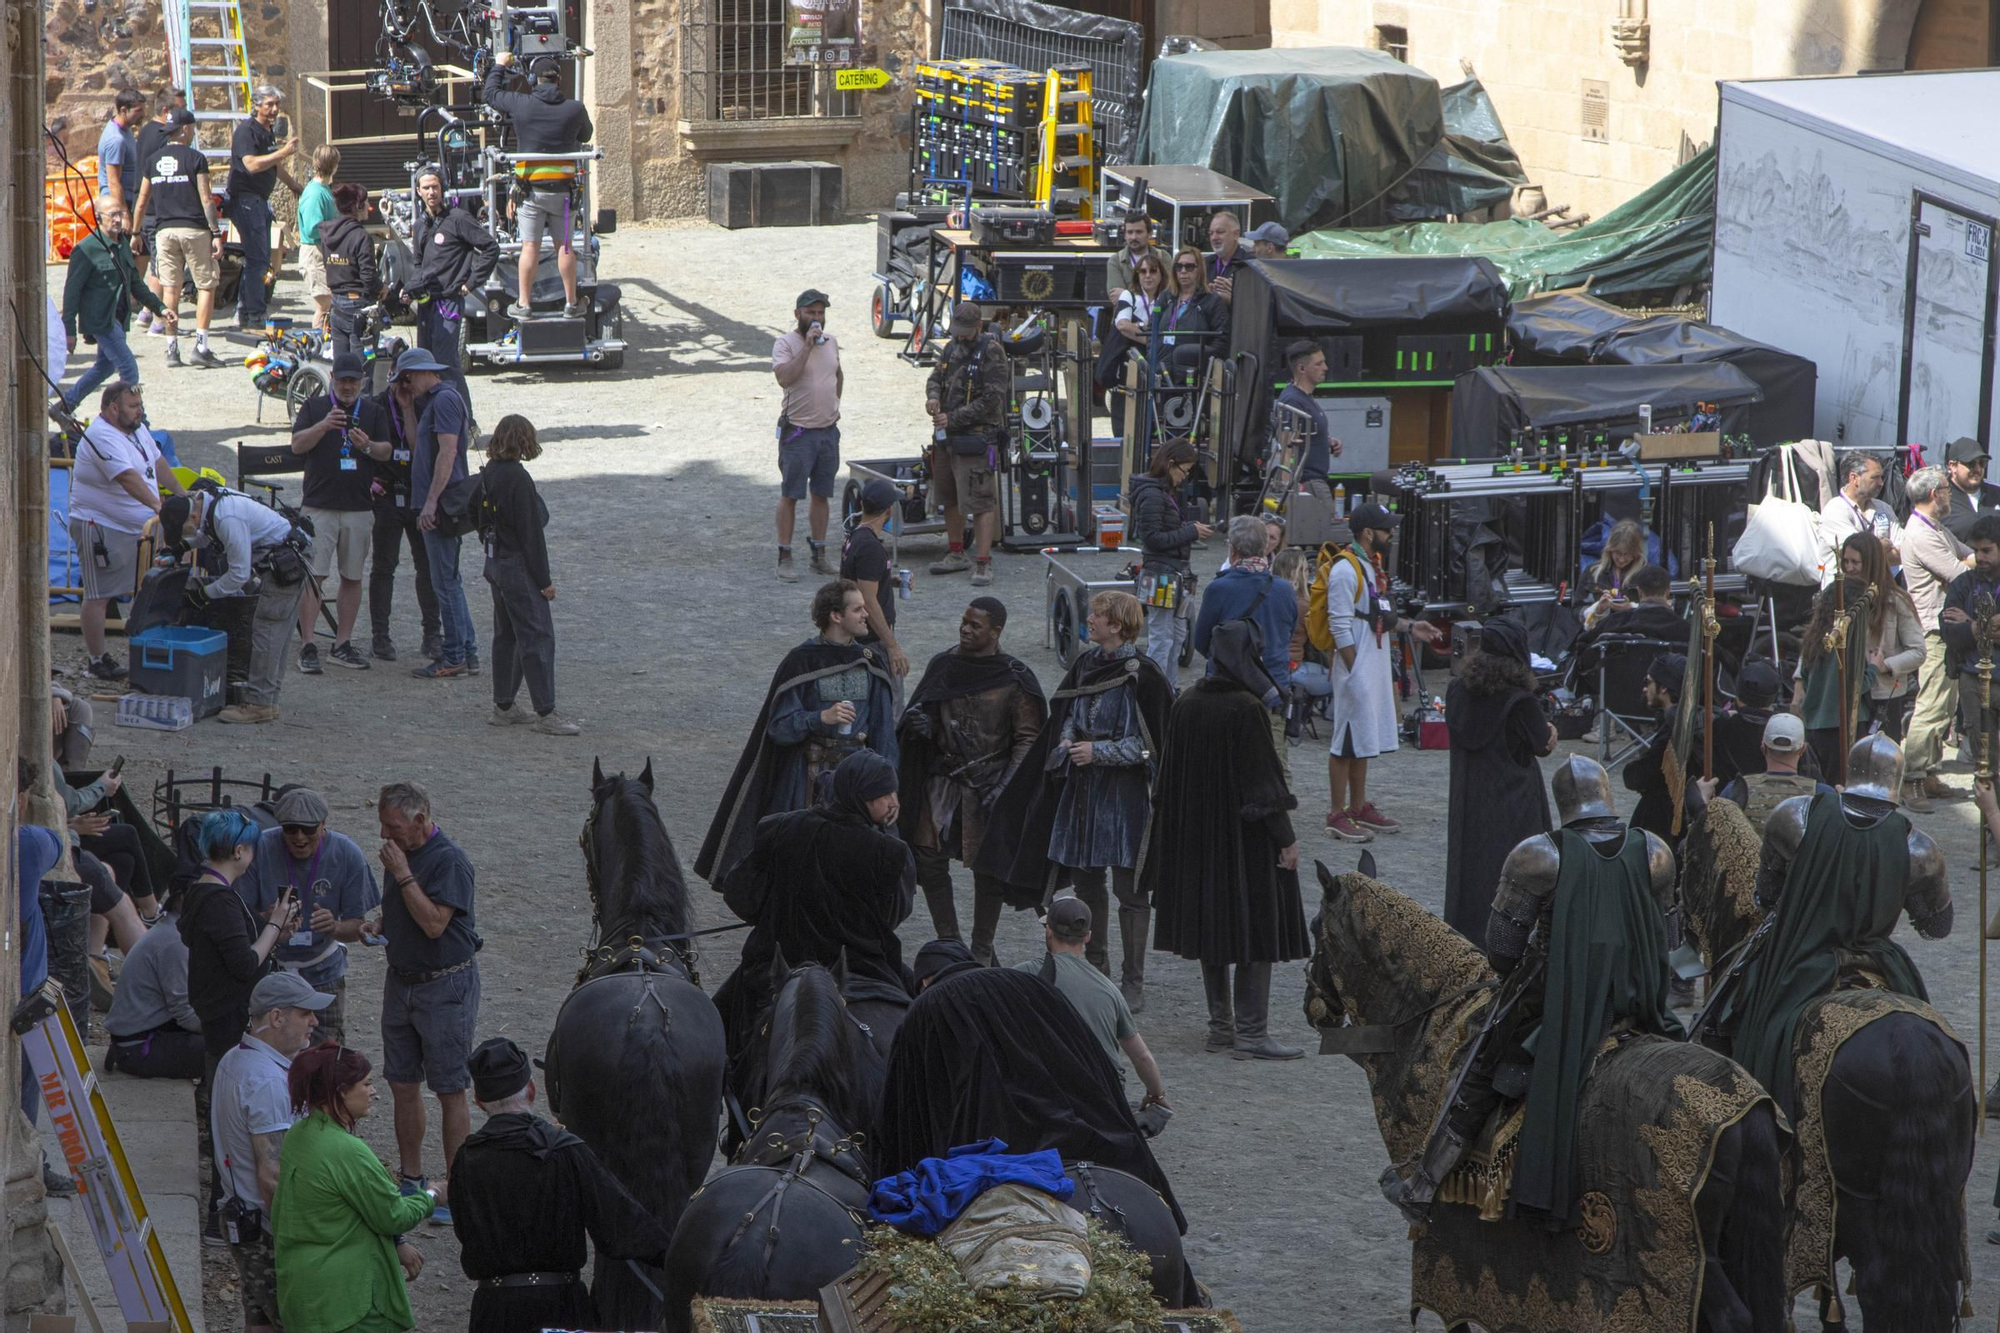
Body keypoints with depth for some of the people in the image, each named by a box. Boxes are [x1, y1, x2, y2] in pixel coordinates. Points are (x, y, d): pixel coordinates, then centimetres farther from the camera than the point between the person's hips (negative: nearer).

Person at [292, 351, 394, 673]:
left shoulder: (373, 411, 12)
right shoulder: (314, 407, 6)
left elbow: (387, 452, 6)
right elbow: (297, 445, -5)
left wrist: (368, 446, -16)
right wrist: (324, 426, -21)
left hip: (359, 506, 3)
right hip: (319, 505, -3)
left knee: (353, 577, 6)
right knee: (312, 575, -9)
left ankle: (342, 644, 14)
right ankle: (307, 645, -9)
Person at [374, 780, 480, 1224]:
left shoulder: (450, 861, -17)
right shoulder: (399, 854, 9)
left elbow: (434, 922, -26)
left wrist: (403, 875, -23)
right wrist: (378, 928, 2)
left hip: (446, 985, -8)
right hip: (401, 982, 8)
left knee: (450, 1090, -3)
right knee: (403, 1084, 11)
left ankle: (457, 1188, 2)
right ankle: (410, 1179, 22)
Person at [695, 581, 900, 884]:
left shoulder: (870, 663, 8)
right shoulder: (802, 662, -6)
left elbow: (883, 726, 11)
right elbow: (779, 726, -7)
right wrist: (821, 719, -23)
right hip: (810, 776, -4)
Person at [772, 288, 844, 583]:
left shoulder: (830, 342, 10)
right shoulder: (786, 343, -9)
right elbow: (785, 378, -26)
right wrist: (807, 346, -25)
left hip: (828, 429, 6)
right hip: (798, 432, -6)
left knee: (821, 495, 11)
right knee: (790, 495, -3)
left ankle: (819, 555, 19)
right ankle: (784, 558, 0)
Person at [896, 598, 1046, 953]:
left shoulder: (1015, 679, -8)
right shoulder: (943, 666, 5)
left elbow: (1028, 738, -6)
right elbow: (919, 715, 17)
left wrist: (1004, 786, -15)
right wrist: (918, 723, -8)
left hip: (988, 786, -4)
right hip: (942, 782, 4)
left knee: (987, 869, 2)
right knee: (929, 861, -1)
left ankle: (982, 949, 16)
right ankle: (948, 943, 12)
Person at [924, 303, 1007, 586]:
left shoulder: (992, 353, -11)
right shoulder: (951, 349, 13)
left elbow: (990, 400, -16)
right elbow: (935, 378, 19)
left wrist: (953, 418, -18)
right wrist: (933, 396, -6)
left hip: (976, 436, -8)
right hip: (946, 436, 8)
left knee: (980, 501, -11)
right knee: (949, 498, 17)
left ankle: (983, 563, -11)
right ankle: (957, 554, 30)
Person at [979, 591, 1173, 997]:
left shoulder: (1143, 676, -14)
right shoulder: (1086, 663, 7)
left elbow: (1149, 743, -13)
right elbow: (1067, 714, 19)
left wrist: (1099, 751, -17)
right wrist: (1067, 741, -1)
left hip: (1125, 791, -7)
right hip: (1082, 788, 7)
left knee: (1129, 888, -2)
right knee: (1085, 880, 13)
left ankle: (1133, 982, 4)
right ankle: (1095, 969, 27)